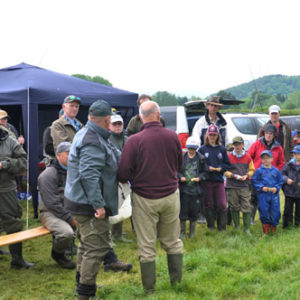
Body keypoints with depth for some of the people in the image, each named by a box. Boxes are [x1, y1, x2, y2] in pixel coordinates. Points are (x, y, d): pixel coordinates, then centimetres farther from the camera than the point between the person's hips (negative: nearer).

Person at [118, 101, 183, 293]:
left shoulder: (134, 141, -14)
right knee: (172, 241, 18)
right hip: (171, 195, 3)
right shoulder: (173, 137, -4)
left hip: (145, 198, -3)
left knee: (147, 246, 8)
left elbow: (123, 175, -12)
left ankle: (150, 289, 16)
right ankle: (177, 282, 27)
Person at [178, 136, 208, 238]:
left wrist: (199, 178, -9)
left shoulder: (201, 159, 1)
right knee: (183, 211, 2)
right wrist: (180, 177, -10)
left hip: (196, 189, 1)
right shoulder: (182, 157, 1)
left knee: (194, 212, 7)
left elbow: (205, 171, 8)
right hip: (184, 188, 0)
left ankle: (192, 233, 22)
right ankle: (182, 232, 16)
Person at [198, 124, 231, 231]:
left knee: (222, 204, -1)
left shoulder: (222, 149, 10)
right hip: (207, 181, -1)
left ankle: (222, 227, 8)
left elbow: (227, 165, 10)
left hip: (219, 180, 1)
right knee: (209, 204, 5)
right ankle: (210, 226, 15)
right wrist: (207, 168, -13)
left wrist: (220, 168, -8)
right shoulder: (202, 149, 4)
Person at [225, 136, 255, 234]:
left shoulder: (248, 157, 7)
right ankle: (237, 228, 18)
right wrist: (234, 175, -12)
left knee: (247, 208, -3)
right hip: (232, 186, -1)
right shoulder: (228, 157, 1)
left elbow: (252, 170, 15)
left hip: (244, 186, 1)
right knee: (234, 208, 6)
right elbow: (225, 171, 1)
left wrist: (247, 175, -5)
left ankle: (247, 229, 4)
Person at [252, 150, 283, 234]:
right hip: (263, 195, -2)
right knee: (264, 211, 1)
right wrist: (261, 187, -11)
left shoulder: (276, 171, 6)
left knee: (275, 211, 2)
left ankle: (273, 226, 23)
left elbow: (280, 182, 12)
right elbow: (254, 181, 2)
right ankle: (265, 227, 18)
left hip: (274, 195, 2)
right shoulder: (259, 171, 1)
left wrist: (276, 188, -5)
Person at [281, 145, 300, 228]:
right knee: (288, 209, 9)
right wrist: (287, 179, -14)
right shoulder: (289, 165, -1)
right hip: (289, 192, 1)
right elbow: (282, 174, 5)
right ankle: (286, 225, 21)